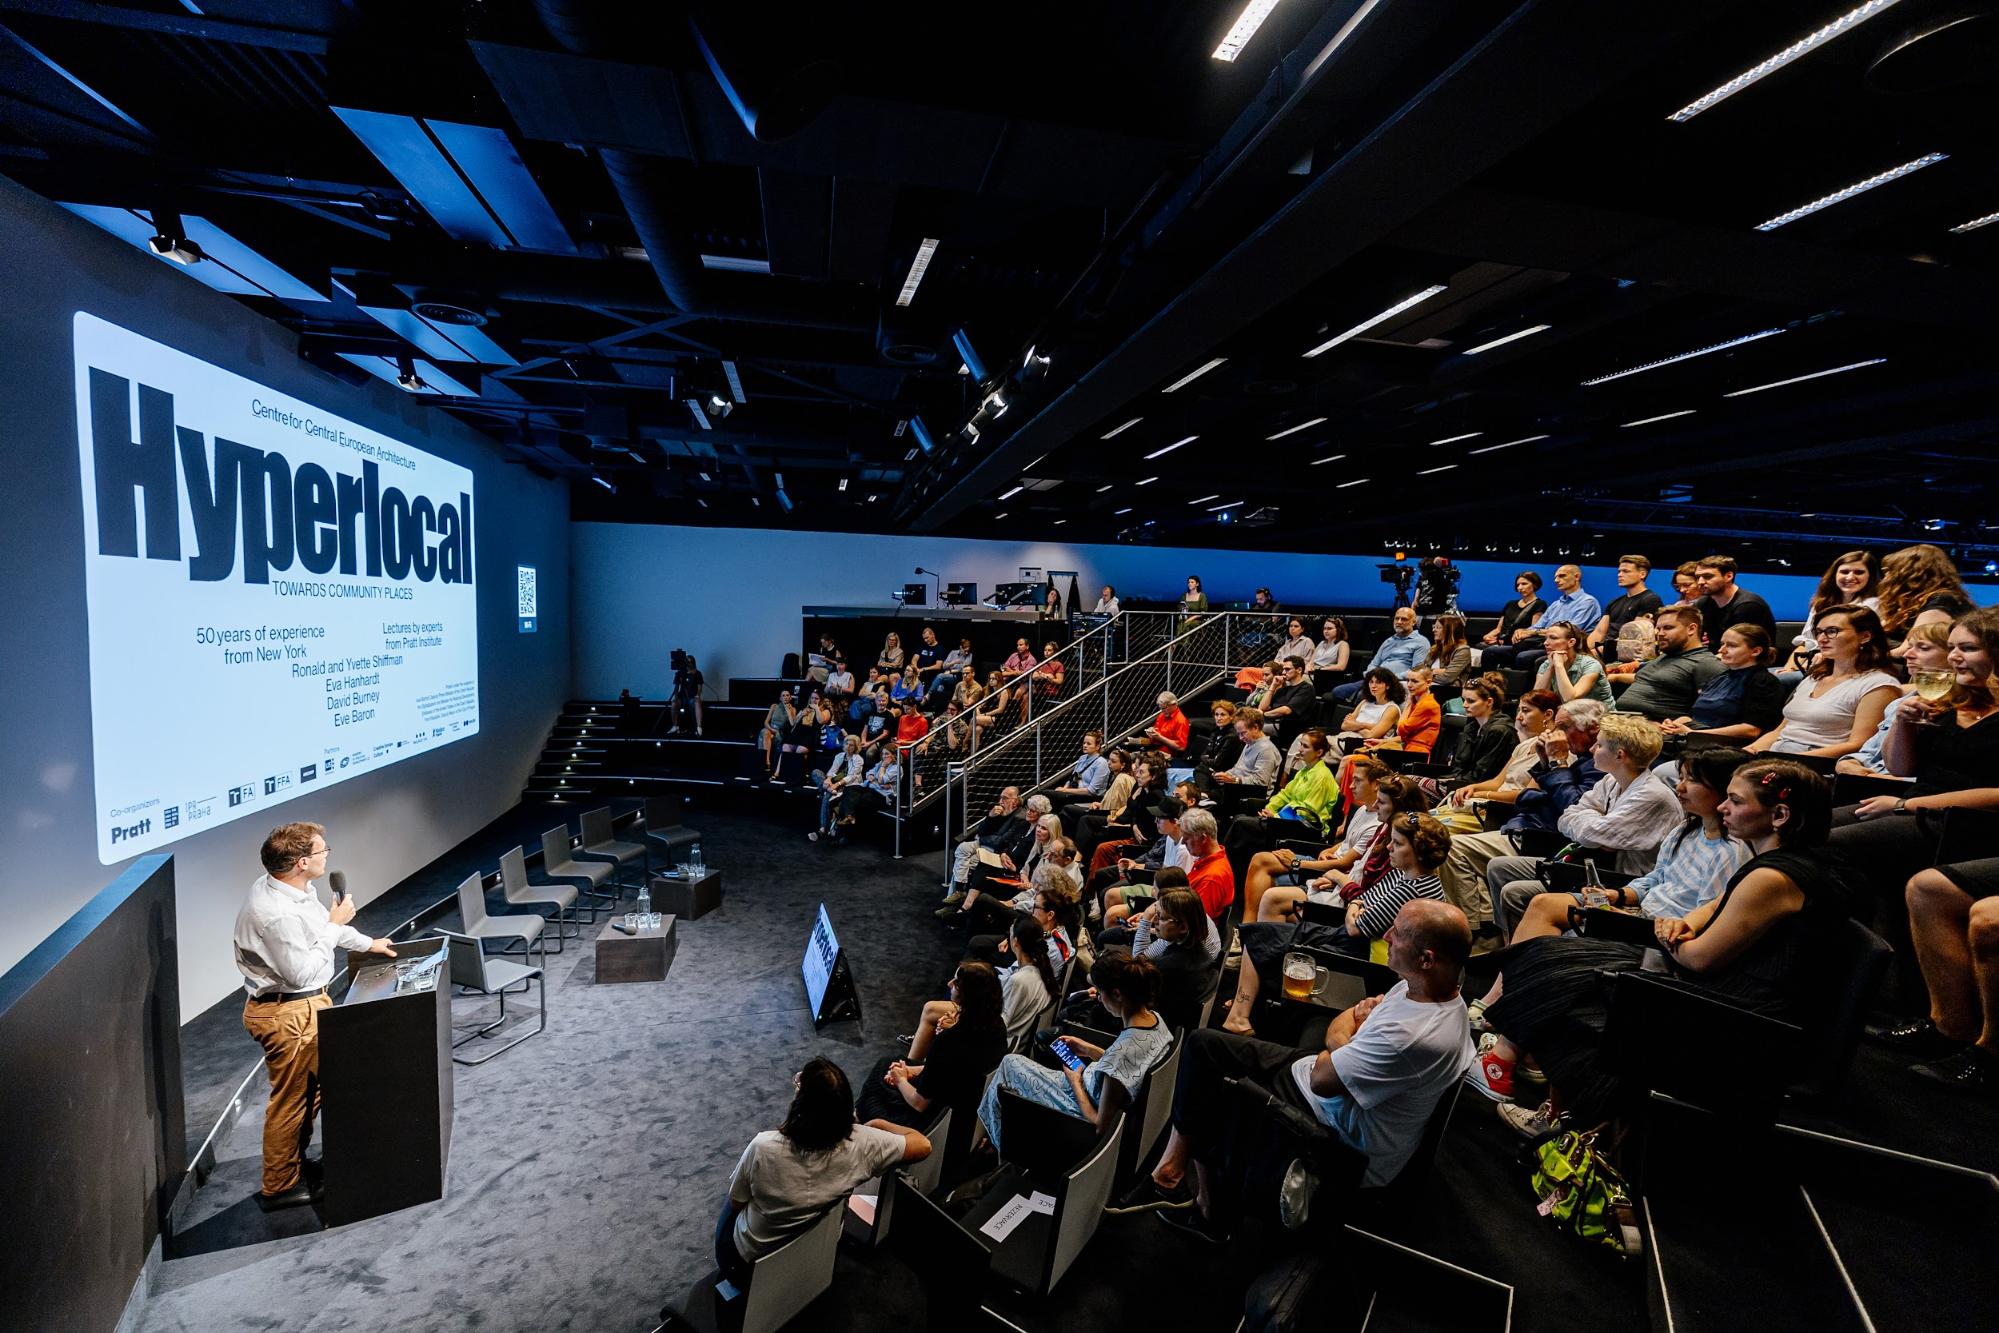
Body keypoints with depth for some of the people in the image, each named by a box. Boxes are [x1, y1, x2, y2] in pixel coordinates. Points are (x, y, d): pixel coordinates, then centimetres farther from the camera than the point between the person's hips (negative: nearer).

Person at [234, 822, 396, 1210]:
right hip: (286, 1014, -10)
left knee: (312, 1088, 24)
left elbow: (322, 923, 16)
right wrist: (335, 926, -20)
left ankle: (296, 1161, 42)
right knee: (290, 1099, 7)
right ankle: (279, 1187, 25)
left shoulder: (290, 887, -2)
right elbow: (302, 972, -26)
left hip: (306, 1003, 10)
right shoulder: (278, 913, -32)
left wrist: (368, 944, 25)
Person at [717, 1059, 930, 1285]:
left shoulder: (764, 1147, -34)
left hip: (748, 1261, -2)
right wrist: (879, 1123, -1)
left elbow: (736, 1203, -15)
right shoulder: (860, 1144, -28)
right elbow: (923, 1145, -16)